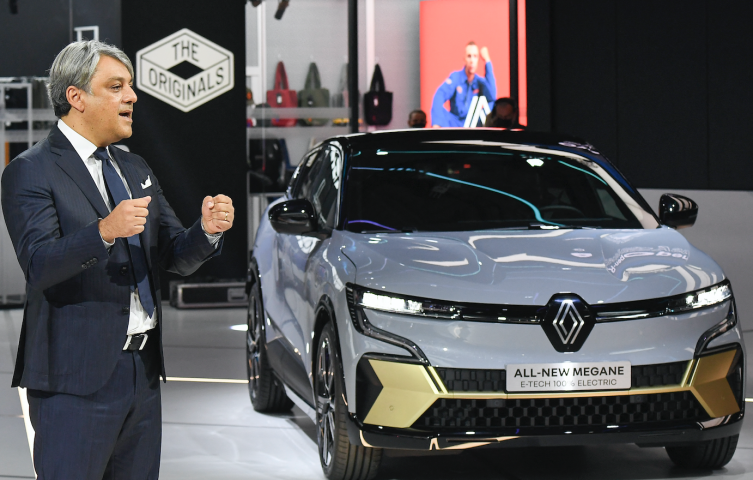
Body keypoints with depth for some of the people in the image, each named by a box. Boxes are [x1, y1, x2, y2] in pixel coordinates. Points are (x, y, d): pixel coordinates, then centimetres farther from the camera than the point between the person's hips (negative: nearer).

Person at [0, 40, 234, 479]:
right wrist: (103, 232, -35)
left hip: (143, 372, 7)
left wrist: (207, 230, -8)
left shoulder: (136, 170, 18)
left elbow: (177, 258, 14)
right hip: (75, 377, -7)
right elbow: (39, 265, -19)